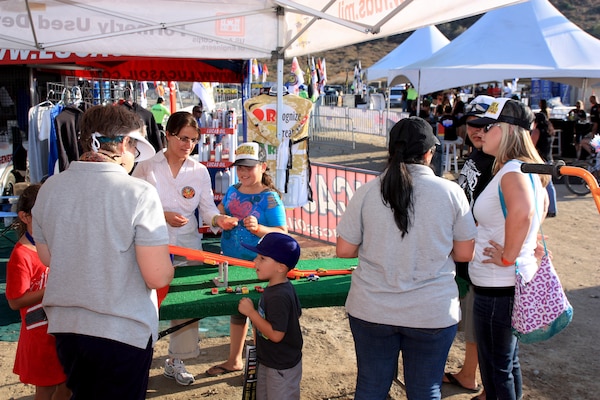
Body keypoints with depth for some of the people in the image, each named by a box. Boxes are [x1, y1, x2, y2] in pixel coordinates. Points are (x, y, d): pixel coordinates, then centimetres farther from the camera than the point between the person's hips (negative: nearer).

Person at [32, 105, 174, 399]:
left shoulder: (49, 188, -2)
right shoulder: (138, 193, -19)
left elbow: (48, 258, 10)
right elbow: (157, 277, -21)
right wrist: (167, 267, 1)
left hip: (64, 327, 5)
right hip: (123, 331, -5)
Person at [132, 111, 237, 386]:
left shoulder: (200, 171, 4)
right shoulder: (147, 168, -4)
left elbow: (207, 208, 0)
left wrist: (217, 219, -21)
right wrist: (164, 215, -17)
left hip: (188, 247, 3)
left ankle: (176, 361, 25)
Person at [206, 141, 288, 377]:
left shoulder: (270, 198, -14)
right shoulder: (232, 191, 4)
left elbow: (282, 234, -19)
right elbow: (220, 211, 20)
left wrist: (258, 228, -35)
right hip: (231, 262, 6)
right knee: (236, 310, 19)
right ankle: (234, 361, 36)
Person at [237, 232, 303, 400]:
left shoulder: (278, 296, -31)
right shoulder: (285, 288, -2)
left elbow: (276, 334, -32)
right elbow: (297, 313, 10)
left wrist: (251, 312, -28)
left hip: (282, 367, -10)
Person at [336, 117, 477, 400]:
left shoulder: (367, 192, -7)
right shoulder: (451, 192, -8)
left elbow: (343, 250, -3)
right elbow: (465, 254, -2)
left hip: (371, 310, 1)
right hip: (432, 313, 0)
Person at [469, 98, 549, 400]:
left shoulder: (512, 171, -22)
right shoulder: (527, 169, 9)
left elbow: (523, 212, -42)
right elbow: (542, 203, 27)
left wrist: (508, 256, -30)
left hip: (497, 286, -10)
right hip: (513, 282, 10)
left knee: (496, 369, 6)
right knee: (508, 361, 23)